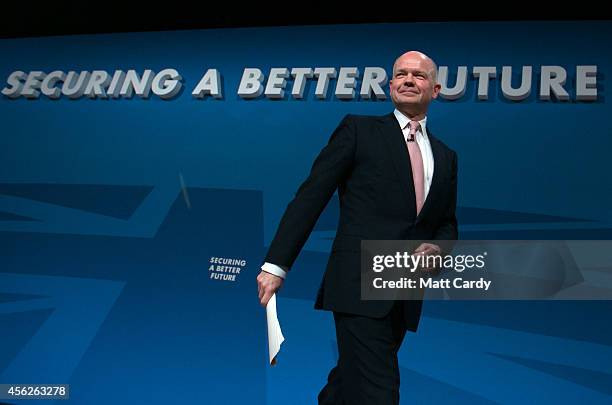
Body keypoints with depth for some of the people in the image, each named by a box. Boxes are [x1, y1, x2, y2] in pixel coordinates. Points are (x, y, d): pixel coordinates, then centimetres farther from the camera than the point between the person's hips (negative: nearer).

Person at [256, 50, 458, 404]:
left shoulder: (446, 156, 16)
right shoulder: (359, 129, 2)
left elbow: (448, 224, 22)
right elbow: (310, 197, -3)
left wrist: (437, 248, -2)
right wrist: (276, 264, -10)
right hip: (359, 288, -5)